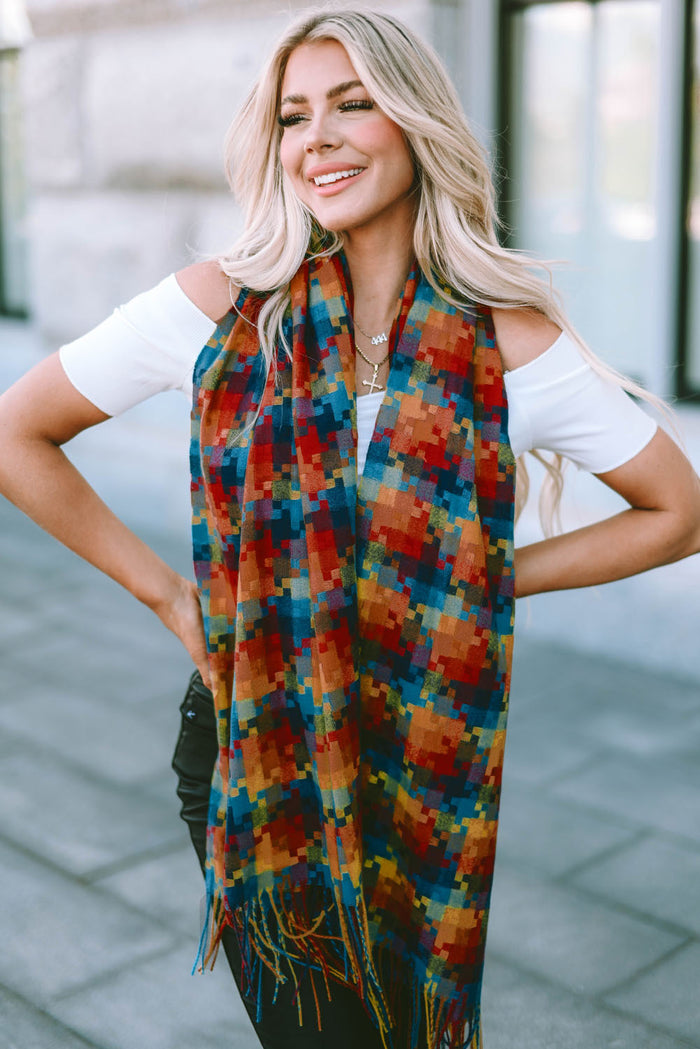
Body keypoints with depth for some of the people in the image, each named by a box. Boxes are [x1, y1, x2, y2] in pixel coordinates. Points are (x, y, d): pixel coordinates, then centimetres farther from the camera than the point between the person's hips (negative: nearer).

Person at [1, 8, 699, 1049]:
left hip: (424, 758, 1)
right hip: (247, 746, 0)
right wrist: (165, 593, -2)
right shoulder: (221, 306, -8)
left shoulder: (512, 344, -9)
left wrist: (495, 580, -5)